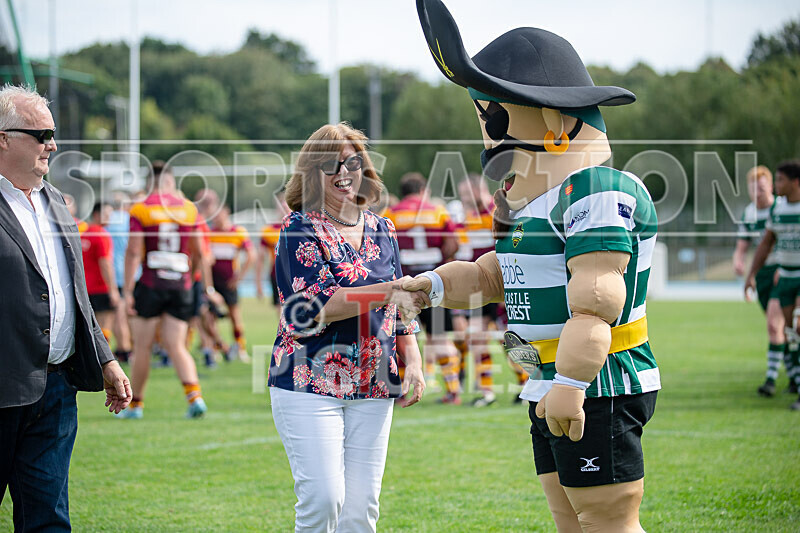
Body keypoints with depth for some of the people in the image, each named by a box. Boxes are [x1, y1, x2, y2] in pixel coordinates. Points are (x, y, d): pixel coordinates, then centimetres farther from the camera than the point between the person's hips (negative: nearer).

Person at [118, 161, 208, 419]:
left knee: (142, 347, 7)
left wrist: (127, 291, -9)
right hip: (181, 286, 3)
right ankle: (194, 395, -14)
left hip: (151, 285, -3)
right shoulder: (188, 208, 5)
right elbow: (198, 252, 11)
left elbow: (133, 252, -10)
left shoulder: (140, 210, -5)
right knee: (176, 346, 5)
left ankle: (135, 404, 16)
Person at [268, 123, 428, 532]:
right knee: (323, 498, -15)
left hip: (372, 389, 5)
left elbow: (399, 309, 22)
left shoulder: (381, 230, 15)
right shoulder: (300, 229, -4)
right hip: (310, 383, -5)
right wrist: (388, 291, -19)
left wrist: (413, 362, 8)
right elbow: (314, 305, -16)